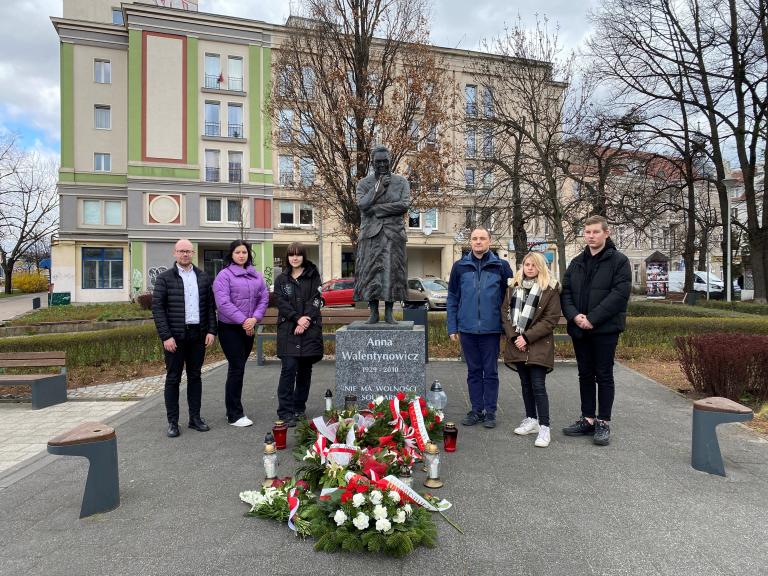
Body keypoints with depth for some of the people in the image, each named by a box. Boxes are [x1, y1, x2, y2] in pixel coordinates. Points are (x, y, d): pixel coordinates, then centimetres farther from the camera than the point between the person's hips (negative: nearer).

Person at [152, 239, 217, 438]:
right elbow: (157, 308, -6)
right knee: (173, 378, 5)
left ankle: (195, 417, 21)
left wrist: (211, 330, -1)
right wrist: (166, 336, -13)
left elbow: (210, 306, 8)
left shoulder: (203, 278, 8)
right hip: (175, 336, -3)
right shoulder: (164, 278, -1)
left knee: (195, 376, 11)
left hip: (198, 335, 3)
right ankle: (172, 422, 15)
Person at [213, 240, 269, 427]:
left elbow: (264, 297, 5)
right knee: (236, 369, -5)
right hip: (230, 328, -6)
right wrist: (243, 320, -17)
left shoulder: (256, 275, 10)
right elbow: (223, 302, -16)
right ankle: (235, 415, 4)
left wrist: (254, 318, -10)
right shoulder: (224, 275, -7)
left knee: (238, 368, 13)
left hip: (248, 328, 6)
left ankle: (233, 410, 24)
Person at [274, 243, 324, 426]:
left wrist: (306, 319, -14)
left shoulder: (313, 276, 10)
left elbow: (316, 300, 0)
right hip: (288, 329, -1)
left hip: (310, 328, 1)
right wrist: (298, 319, -14)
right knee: (289, 368, -9)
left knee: (305, 369, 7)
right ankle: (285, 411, -4)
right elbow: (282, 303, 0)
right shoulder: (281, 279, 11)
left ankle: (299, 407, 20)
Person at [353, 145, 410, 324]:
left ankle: (389, 313, 6)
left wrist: (376, 209, -10)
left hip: (394, 233, 0)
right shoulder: (364, 183, 9)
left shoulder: (401, 182, 8)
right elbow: (362, 204, -9)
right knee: (370, 271, -3)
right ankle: (373, 312, 4)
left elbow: (404, 205, -8)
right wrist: (379, 186, -9)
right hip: (371, 233, 0)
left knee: (392, 270, -1)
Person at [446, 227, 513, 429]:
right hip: (467, 329, 2)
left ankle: (490, 411, 20)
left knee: (491, 372, 8)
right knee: (473, 371, 12)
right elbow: (452, 298, 6)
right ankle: (476, 410, 23)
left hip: (491, 329, -2)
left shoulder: (501, 266, 0)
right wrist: (452, 327, 2)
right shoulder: (460, 266, 4)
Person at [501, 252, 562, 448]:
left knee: (538, 386, -6)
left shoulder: (550, 289, -4)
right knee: (525, 384, 14)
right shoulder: (514, 286, 9)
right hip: (516, 344, 5)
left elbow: (551, 319, -10)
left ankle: (544, 427, 2)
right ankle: (531, 420, 27)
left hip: (538, 346, -5)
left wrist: (527, 337, -14)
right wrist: (513, 336, -7)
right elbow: (505, 311, 6)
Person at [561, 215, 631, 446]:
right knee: (585, 375, 12)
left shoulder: (619, 261, -3)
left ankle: (603, 423, 14)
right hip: (579, 330, 5)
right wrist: (574, 316, -11)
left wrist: (593, 319, -19)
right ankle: (588, 419, 23)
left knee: (604, 376, 4)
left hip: (605, 329, -5)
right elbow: (565, 292, 7)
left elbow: (620, 294, -14)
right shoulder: (576, 262, 13)